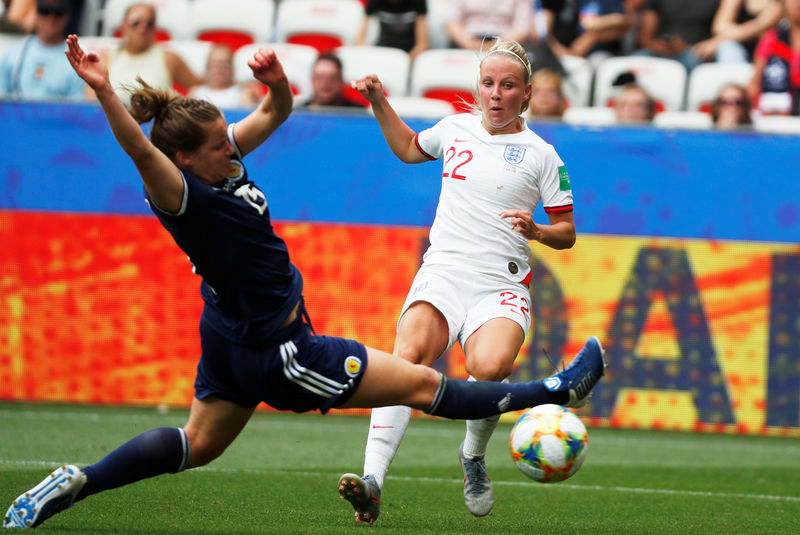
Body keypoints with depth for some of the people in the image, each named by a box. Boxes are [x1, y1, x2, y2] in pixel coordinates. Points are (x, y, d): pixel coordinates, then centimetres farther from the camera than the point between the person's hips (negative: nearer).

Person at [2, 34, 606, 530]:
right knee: (422, 383, 1)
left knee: (197, 445, 25)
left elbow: (276, 113, 5)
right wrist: (104, 92, -62)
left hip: (235, 340, 10)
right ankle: (554, 392, 8)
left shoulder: (222, 160, -3)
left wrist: (277, 79, -17)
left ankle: (74, 484, 21)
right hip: (275, 351, -10)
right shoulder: (180, 194, -28)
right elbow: (141, 150, -46)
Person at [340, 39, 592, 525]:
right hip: (444, 271, 2)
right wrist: (379, 103, 26)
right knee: (408, 354, -30)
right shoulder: (456, 128, 15)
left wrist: (536, 230, -10)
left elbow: (566, 233, 10)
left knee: (489, 367, -34)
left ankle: (474, 455, -1)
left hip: (501, 284, -2)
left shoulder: (541, 154, 6)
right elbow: (408, 148, 37)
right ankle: (373, 480, -41)